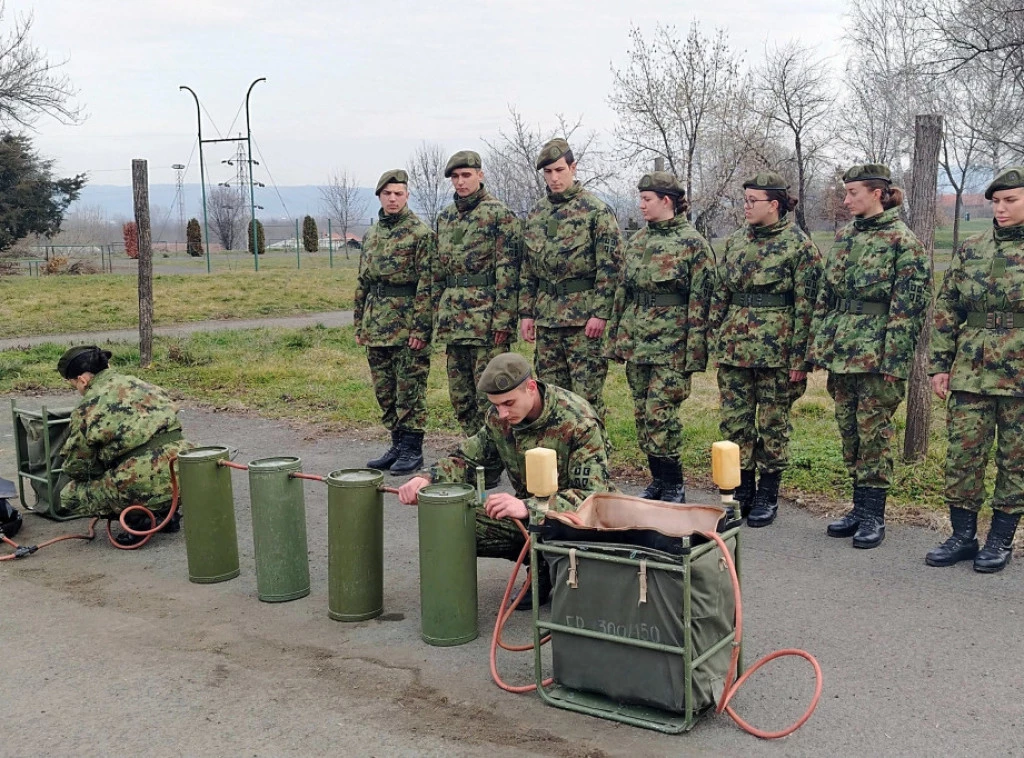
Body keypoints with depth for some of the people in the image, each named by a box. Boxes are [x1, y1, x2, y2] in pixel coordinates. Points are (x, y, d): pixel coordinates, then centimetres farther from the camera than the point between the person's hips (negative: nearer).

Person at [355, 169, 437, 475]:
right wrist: (359, 323, 15)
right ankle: (397, 445, 23)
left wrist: (420, 326, -17)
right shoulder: (371, 235, 15)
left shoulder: (420, 233, -7)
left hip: (408, 324, -7)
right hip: (377, 326, 7)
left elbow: (427, 283, -12)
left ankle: (412, 449, 7)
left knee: (410, 389, -1)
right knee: (384, 390, 12)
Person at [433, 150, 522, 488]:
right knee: (460, 395, 12)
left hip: (486, 319, -8)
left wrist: (502, 320, -17)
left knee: (488, 394, -3)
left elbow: (508, 271, -12)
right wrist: (438, 315, 17)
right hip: (453, 319, 8)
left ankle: (493, 461, 6)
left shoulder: (499, 214, -6)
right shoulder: (445, 218, 16)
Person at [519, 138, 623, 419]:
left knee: (587, 395, -3)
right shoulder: (536, 214, 13)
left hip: (583, 316, -6)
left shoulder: (596, 210, -6)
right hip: (546, 316, 6)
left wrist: (600, 313, -16)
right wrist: (526, 312, 11)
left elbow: (610, 264, -10)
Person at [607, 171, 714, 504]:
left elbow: (700, 301, -9)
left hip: (671, 346, -7)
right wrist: (616, 338, 14)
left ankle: (673, 485, 6)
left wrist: (694, 351, -14)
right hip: (636, 343, 7)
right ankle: (658, 479, 22)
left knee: (659, 413, -8)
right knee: (643, 414, 10)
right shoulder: (636, 241, 12)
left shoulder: (693, 243, -7)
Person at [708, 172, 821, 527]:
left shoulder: (799, 244, -6)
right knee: (733, 421, 7)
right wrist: (717, 339, 9)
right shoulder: (736, 241, 10)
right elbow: (720, 294, 15)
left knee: (772, 424, 5)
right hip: (735, 347, 5)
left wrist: (800, 358, -12)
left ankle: (767, 497, 17)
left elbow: (805, 305, -8)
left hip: (776, 350, -5)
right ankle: (742, 491, 20)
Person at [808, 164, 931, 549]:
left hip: (877, 354, -7)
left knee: (873, 431, -1)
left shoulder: (902, 240, -7)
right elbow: (825, 297, 16)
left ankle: (873, 515, 8)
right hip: (841, 351, 7)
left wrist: (894, 360, -17)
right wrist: (818, 346, 10)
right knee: (849, 430, 11)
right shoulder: (844, 237, 13)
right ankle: (860, 507, 22)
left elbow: (907, 307, -11)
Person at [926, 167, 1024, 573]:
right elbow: (946, 309, 10)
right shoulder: (971, 249, 8)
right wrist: (940, 364, 5)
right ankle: (962, 536, 17)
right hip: (970, 372, 3)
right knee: (961, 454, 4)